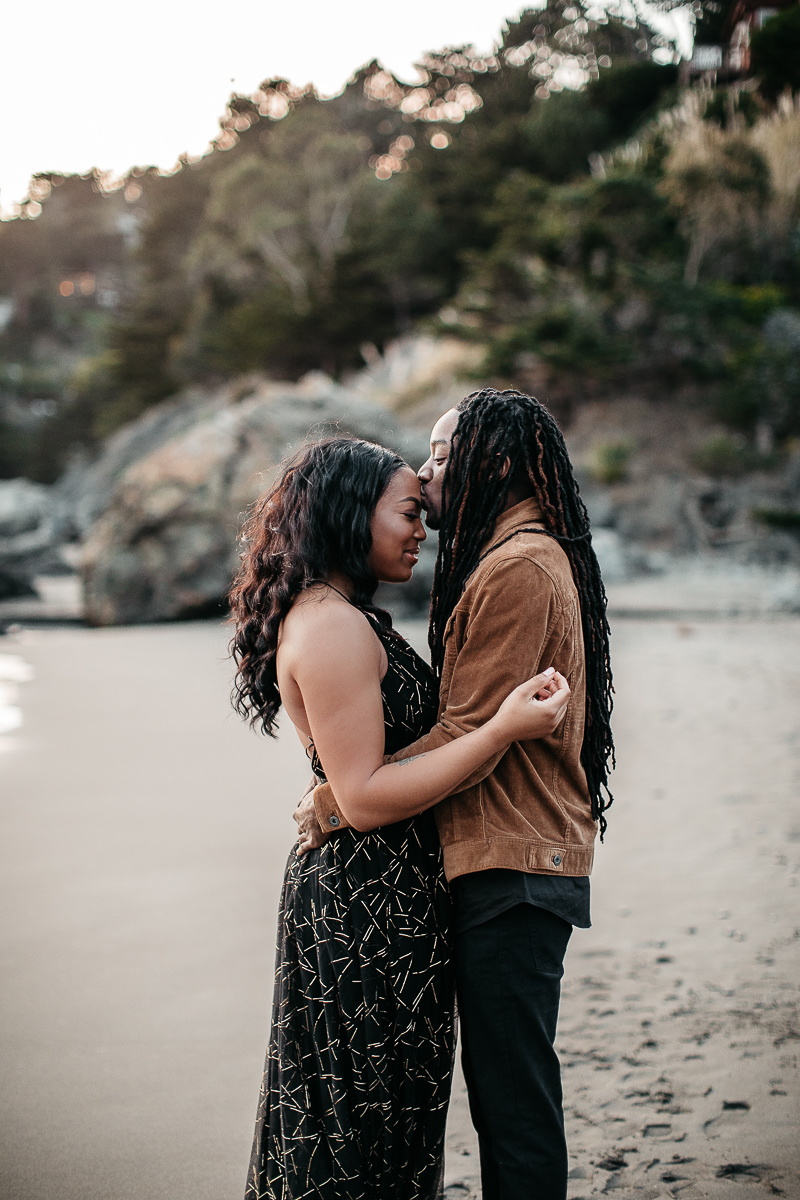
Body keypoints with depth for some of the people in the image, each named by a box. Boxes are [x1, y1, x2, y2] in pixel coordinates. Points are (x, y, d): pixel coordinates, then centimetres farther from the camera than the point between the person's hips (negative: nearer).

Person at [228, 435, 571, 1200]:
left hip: (359, 901, 10)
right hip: (367, 912, -10)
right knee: (369, 1122, 0)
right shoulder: (331, 627, -19)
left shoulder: (337, 617, 13)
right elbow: (365, 798, -23)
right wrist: (502, 730, -26)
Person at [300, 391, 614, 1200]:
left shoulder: (518, 569, -15)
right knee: (502, 1082, 16)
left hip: (512, 869, -11)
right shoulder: (534, 557, 19)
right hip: (511, 863, 11)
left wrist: (335, 804, -12)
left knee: (514, 1093, -4)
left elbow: (468, 738, -19)